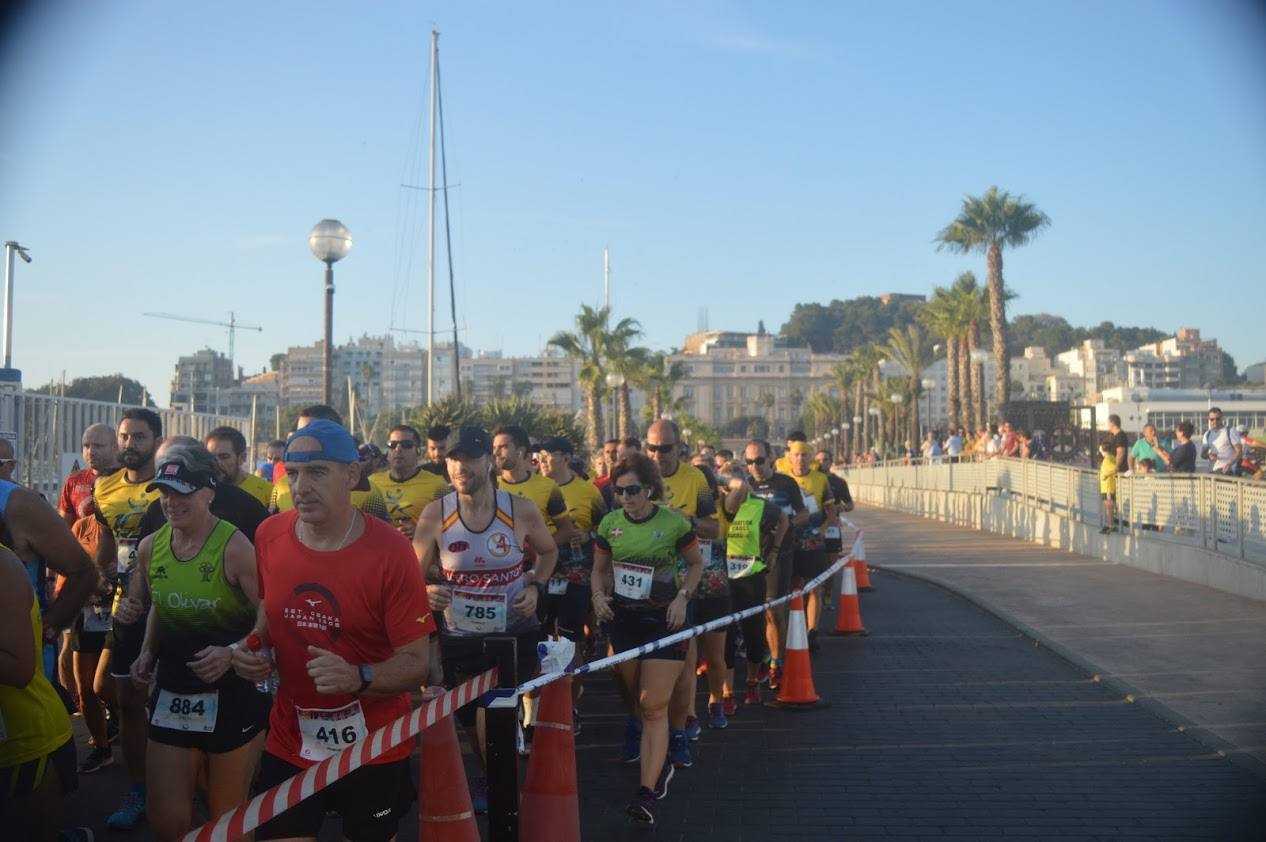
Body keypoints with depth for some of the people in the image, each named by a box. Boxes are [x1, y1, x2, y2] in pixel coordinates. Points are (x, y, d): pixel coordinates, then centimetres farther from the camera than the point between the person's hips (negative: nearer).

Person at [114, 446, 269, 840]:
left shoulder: (235, 548, -20)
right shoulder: (149, 548, 0)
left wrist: (232, 653, -30)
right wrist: (148, 653, 4)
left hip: (232, 696, -5)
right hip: (172, 695, 5)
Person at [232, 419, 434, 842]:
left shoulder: (390, 551, -19)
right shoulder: (268, 536, -5)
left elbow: (416, 663, -17)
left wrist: (358, 678, -34)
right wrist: (254, 647, -4)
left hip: (374, 749, -3)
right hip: (288, 746, 3)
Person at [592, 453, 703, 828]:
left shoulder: (674, 523, -10)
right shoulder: (610, 524, 0)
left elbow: (696, 563, 3)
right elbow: (600, 569, 12)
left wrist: (682, 597, -11)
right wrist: (599, 595, -7)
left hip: (664, 620, -4)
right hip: (622, 618, 4)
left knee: (653, 706, -9)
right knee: (639, 702, 14)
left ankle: (647, 792, -7)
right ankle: (660, 765, 36)